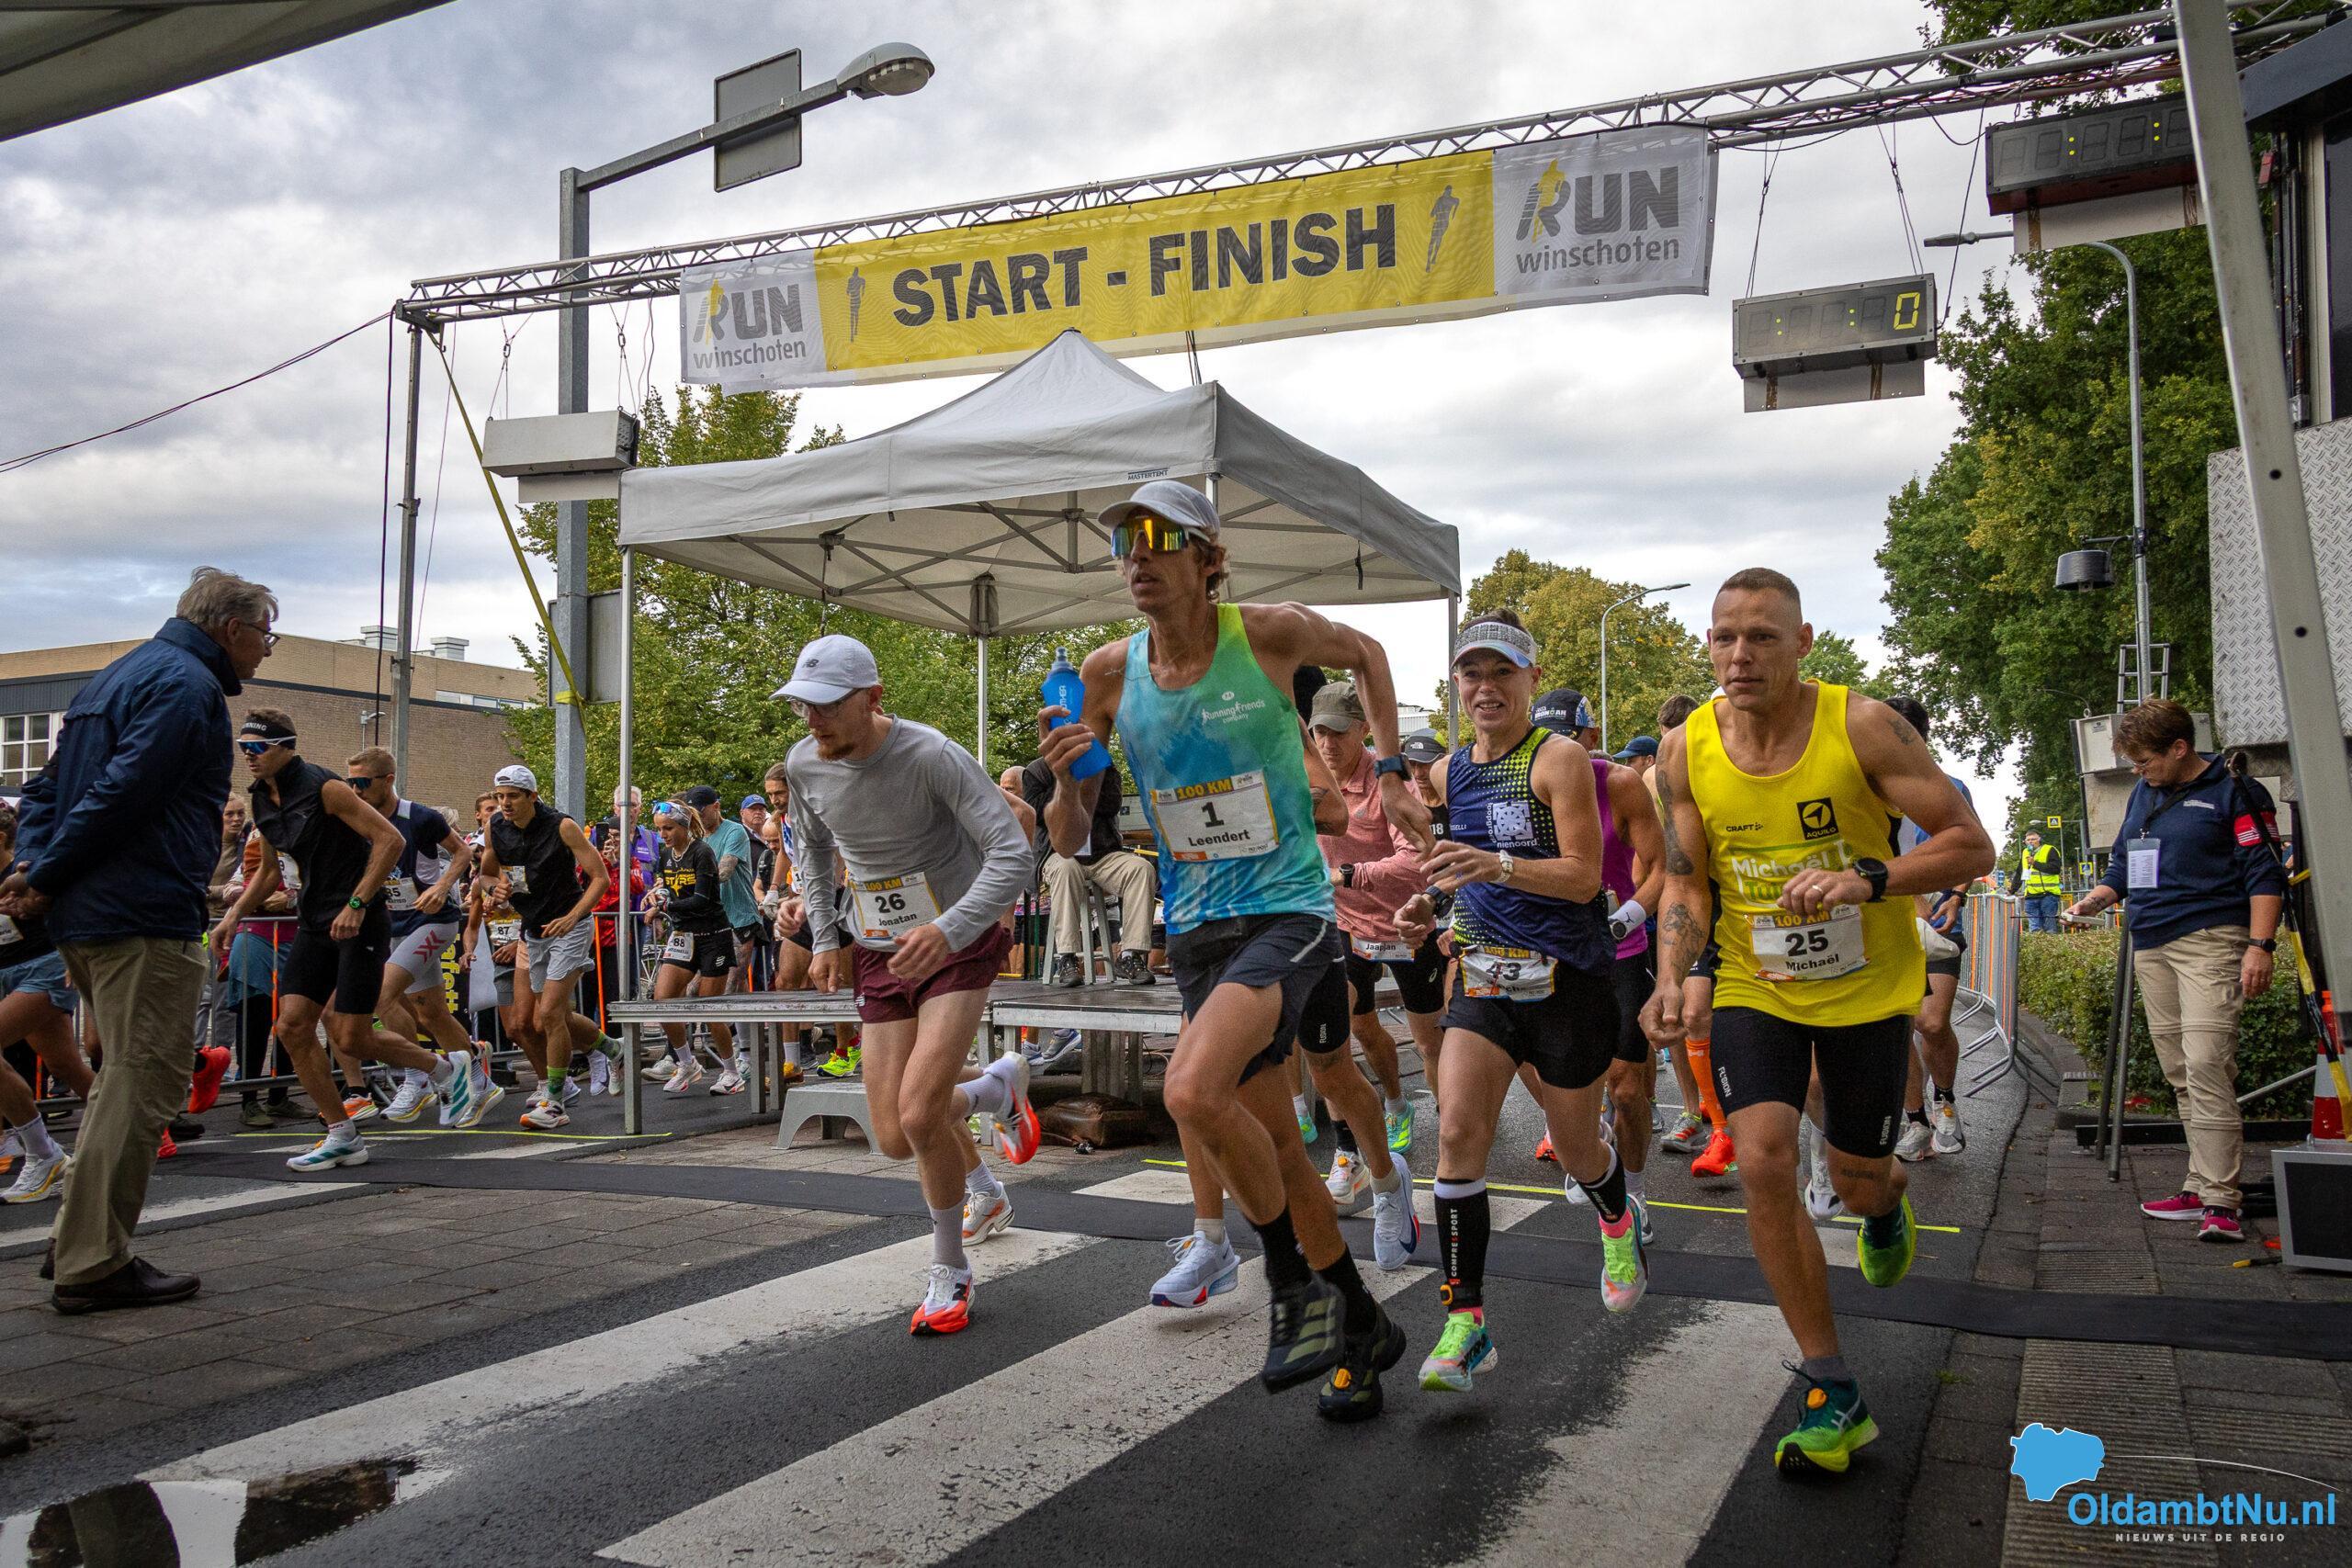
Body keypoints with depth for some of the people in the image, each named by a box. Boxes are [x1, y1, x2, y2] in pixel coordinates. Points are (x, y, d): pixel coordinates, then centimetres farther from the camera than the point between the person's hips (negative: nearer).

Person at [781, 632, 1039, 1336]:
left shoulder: (931, 756, -22)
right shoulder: (803, 763, -3)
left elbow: (1012, 855, -27)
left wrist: (949, 931, -40)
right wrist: (826, 938, 10)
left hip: (957, 947, -5)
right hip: (878, 955, 6)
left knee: (919, 1116, -20)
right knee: (897, 1138, 2)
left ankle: (949, 1272, 6)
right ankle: (999, 1086, 36)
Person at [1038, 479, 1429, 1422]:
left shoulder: (1270, 635, -9)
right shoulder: (1108, 674, -1)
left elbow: (1365, 654, 15)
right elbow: (1071, 840, 4)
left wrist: (1390, 771, 8)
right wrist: (1065, 779, -17)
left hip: (1288, 913, -5)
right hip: (1195, 932, 5)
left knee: (1193, 1093, -26)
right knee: (1273, 1142, 12)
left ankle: (1295, 1283, -3)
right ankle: (1361, 1325, 30)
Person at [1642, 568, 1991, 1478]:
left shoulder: (1862, 727, -18)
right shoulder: (1685, 752, -9)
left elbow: (1971, 846, -16)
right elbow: (1685, 883, -2)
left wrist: (1867, 880, -32)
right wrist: (1672, 979, -19)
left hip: (1867, 989, -1)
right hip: (1754, 987, 1)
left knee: (1856, 1182, 12)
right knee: (1763, 1161, -18)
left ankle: (1885, 1205, 55)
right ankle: (1832, 1395, -3)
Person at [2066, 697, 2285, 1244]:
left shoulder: (2231, 792, -2)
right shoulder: (2142, 795, 19)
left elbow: (2264, 873, -5)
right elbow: (2124, 864, 28)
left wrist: (2260, 944, -14)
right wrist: (2100, 896, 9)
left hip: (2209, 942, -7)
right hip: (2151, 948, 7)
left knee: (2205, 1064, -16)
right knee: (2181, 1073, 7)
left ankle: (2220, 1200, -14)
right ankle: (2202, 1188, 11)